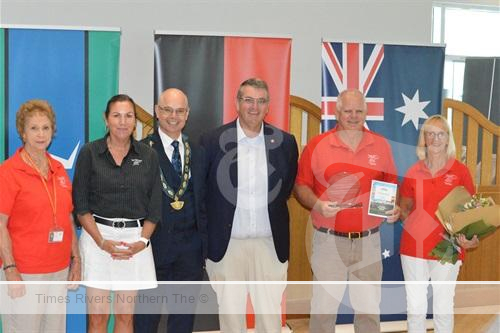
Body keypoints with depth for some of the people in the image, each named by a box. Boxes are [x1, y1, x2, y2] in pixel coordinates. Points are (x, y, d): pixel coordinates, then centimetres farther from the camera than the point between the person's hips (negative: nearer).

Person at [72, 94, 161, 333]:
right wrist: (102, 242, -11)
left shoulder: (148, 156, 5)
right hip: (97, 236, -1)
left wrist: (142, 241, -8)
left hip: (135, 239, 2)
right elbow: (80, 205, -1)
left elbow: (154, 207, 7)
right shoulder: (89, 153, 0)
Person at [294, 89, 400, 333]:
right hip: (328, 240, -2)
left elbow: (391, 185, 13)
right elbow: (301, 186, 0)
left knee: (369, 306, 13)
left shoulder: (381, 145, 5)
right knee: (323, 306, 5)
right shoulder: (317, 145, -2)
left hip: (369, 241, 2)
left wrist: (394, 207, -6)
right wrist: (318, 205, -18)